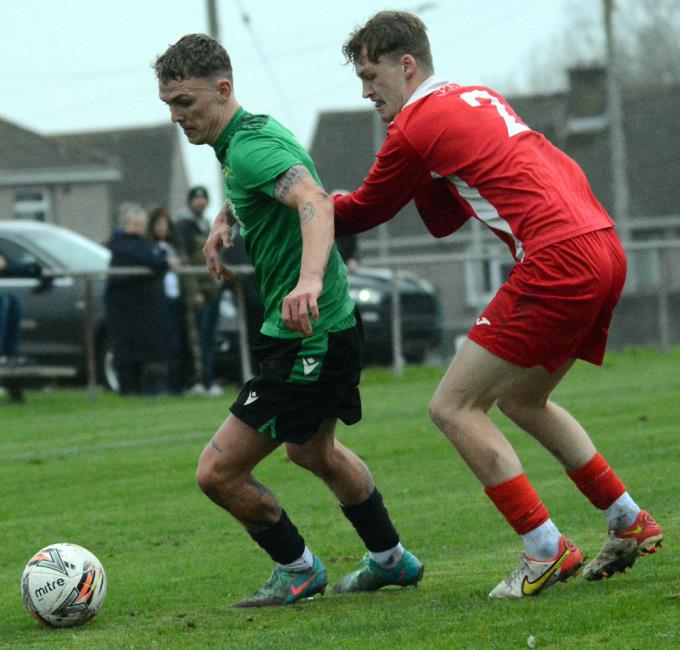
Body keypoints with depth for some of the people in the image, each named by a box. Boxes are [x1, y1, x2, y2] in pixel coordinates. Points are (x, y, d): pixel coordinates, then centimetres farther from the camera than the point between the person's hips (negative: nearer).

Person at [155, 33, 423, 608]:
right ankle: (390, 560, 47)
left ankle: (298, 570, 14)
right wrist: (225, 219, 16)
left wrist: (310, 279, -58)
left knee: (217, 472, -7)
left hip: (308, 339, -11)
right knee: (312, 451, 32)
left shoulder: (250, 145, -22)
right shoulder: (252, 134, 9)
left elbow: (315, 203, -41)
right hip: (326, 328, 11)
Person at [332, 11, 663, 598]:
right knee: (519, 398, 26)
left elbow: (364, 212, 10)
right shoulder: (481, 99, 23)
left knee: (454, 408, -3)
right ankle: (630, 524, 27)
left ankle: (547, 552, -6)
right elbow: (442, 222, 25)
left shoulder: (416, 125, -3)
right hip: (604, 248, 9)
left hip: (558, 259, -9)